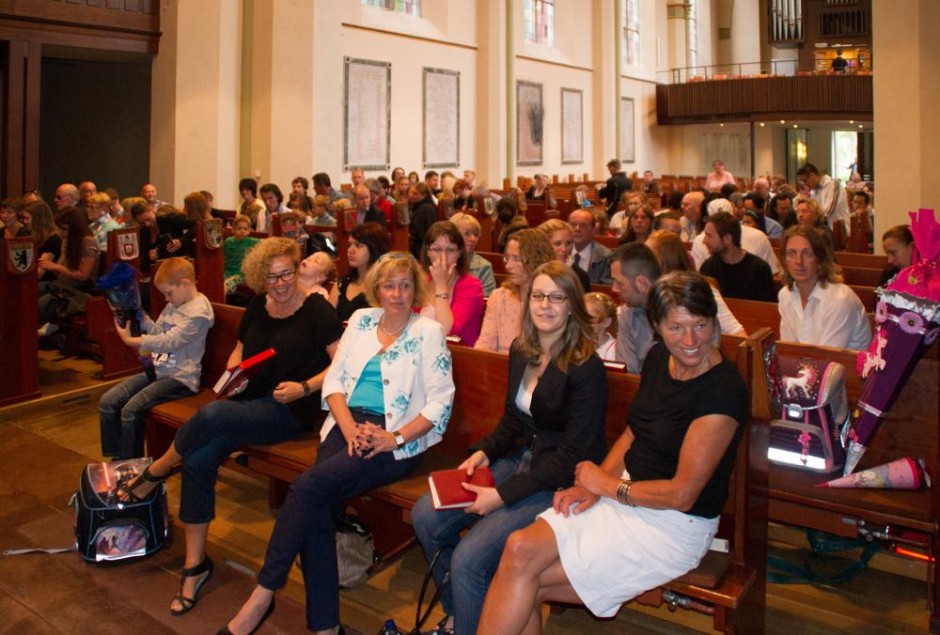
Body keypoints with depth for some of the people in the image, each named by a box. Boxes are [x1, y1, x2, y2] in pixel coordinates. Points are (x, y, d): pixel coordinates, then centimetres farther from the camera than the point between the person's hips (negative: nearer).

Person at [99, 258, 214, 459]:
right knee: (107, 402, -2)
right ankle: (115, 460, 5)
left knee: (131, 409, -24)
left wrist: (132, 341, -21)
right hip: (158, 370, 10)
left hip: (180, 377, -9)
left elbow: (169, 341, -21)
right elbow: (157, 331, 22)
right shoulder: (173, 305, 15)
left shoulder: (199, 311, -15)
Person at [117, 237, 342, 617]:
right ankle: (195, 564, -5)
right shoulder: (258, 306, 12)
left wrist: (305, 388, -20)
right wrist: (232, 370, 5)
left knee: (211, 415, -31)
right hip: (249, 403, 6)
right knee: (199, 460, -19)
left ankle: (156, 472, 1)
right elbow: (239, 349, 26)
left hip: (291, 411, -6)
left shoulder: (315, 309, -6)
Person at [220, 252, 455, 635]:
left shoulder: (429, 332, 2)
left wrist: (396, 438, -16)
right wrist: (350, 429, -6)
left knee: (311, 484, -26)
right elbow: (333, 379, 11)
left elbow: (440, 401, -4)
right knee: (317, 507, -23)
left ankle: (265, 592, -13)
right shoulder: (361, 320, 16)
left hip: (395, 437, -4)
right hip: (349, 423, 4)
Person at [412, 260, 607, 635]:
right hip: (519, 460, 8)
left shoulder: (586, 368, -18)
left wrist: (504, 494, -21)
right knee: (425, 517, -3)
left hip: (560, 482, -8)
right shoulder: (521, 351, 6)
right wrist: (484, 452, -2)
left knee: (468, 559, -23)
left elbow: (574, 454, -19)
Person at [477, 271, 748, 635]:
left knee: (528, 583, -13)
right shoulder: (659, 359, 2)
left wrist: (607, 484, -9)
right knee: (520, 549, -14)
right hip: (624, 496, 7)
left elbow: (681, 494, -20)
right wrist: (592, 486, -2)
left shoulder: (723, 390, -21)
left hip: (675, 523, -7)